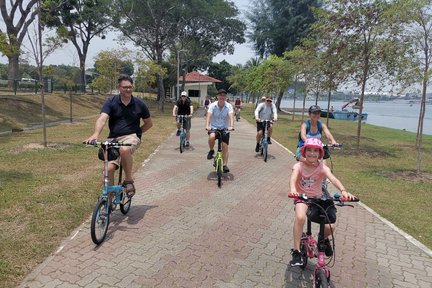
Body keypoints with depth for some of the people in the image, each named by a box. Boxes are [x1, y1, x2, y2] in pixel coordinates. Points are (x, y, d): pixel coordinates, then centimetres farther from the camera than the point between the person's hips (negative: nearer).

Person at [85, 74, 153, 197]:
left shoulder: (139, 104, 2)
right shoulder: (111, 102, -1)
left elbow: (149, 123, 14)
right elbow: (102, 119, -18)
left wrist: (136, 132, 3)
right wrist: (96, 134, -36)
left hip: (131, 137, -1)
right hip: (114, 138, 2)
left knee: (124, 149, -36)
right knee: (109, 168, -13)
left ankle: (129, 181, -15)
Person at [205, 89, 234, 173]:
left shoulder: (229, 106, -7)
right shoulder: (212, 105, -7)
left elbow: (231, 116, -22)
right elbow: (209, 115, -20)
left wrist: (231, 126, -40)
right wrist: (207, 126, -37)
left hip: (225, 129, 1)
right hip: (214, 127, -1)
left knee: (225, 146, -4)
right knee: (211, 137, -32)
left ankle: (225, 165, 6)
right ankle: (211, 151, -2)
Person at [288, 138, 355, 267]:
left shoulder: (322, 167, -10)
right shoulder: (299, 166, -13)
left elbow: (333, 179, -28)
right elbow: (293, 178, -33)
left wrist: (343, 191, -49)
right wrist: (293, 190, -56)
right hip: (302, 198, -2)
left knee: (330, 227, -14)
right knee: (300, 217, -34)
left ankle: (324, 239, 25)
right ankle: (296, 252, -18)